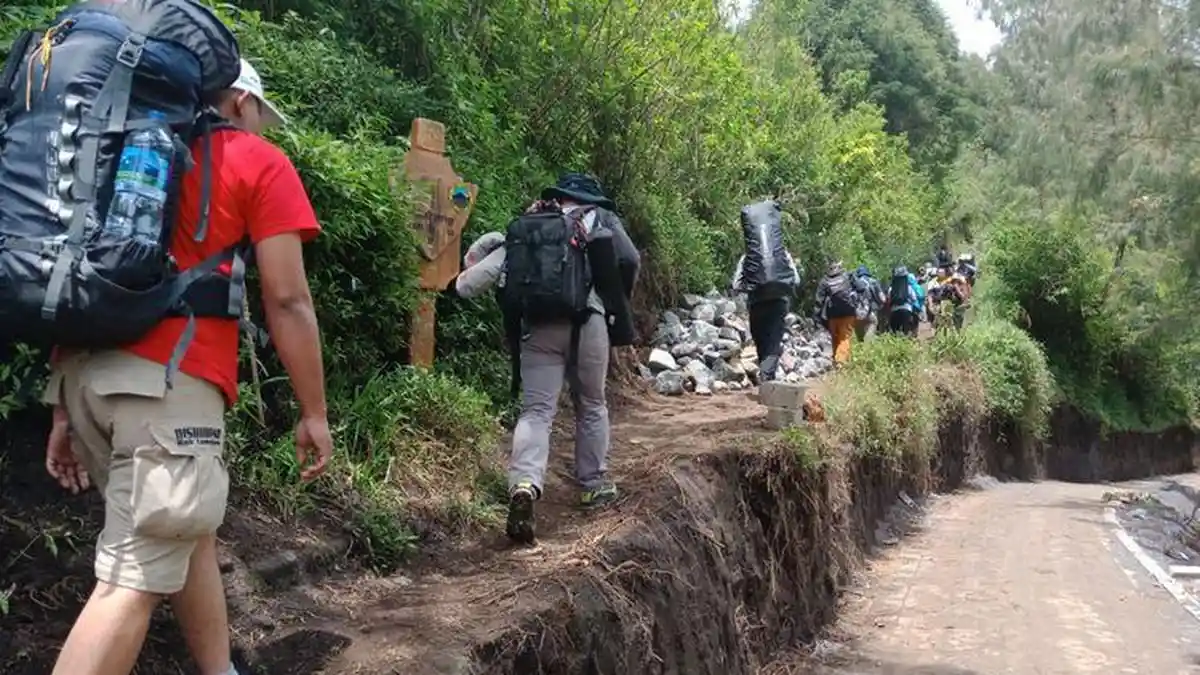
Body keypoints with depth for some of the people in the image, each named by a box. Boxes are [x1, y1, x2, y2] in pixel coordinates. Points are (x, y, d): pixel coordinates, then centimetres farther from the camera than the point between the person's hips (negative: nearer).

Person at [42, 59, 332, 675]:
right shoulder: (259, 163, 5)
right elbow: (287, 301, -3)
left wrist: (66, 409, 20)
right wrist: (314, 412, 4)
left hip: (85, 370, 7)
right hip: (166, 379, -7)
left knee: (190, 534, 21)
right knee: (134, 580, -6)